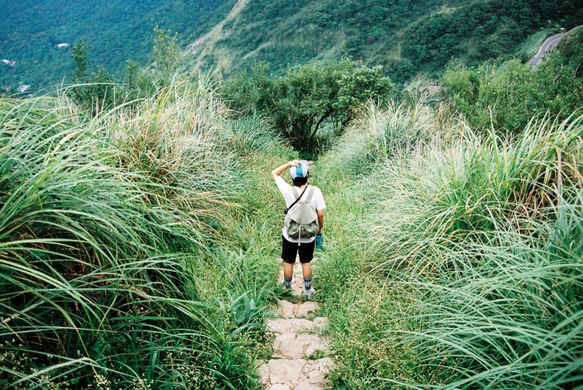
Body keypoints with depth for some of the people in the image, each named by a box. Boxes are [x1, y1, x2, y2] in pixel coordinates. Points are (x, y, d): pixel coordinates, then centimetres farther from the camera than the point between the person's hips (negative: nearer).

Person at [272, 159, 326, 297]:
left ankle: (287, 288, 39)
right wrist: (319, 228, 5)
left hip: (290, 236, -1)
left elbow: (274, 173, -9)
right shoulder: (315, 191, -19)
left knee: (289, 263, 20)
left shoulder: (288, 191, -22)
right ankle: (308, 290, 37)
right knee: (306, 263, 22)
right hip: (308, 236, 1)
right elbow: (321, 214, -12)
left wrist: (289, 164, -20)